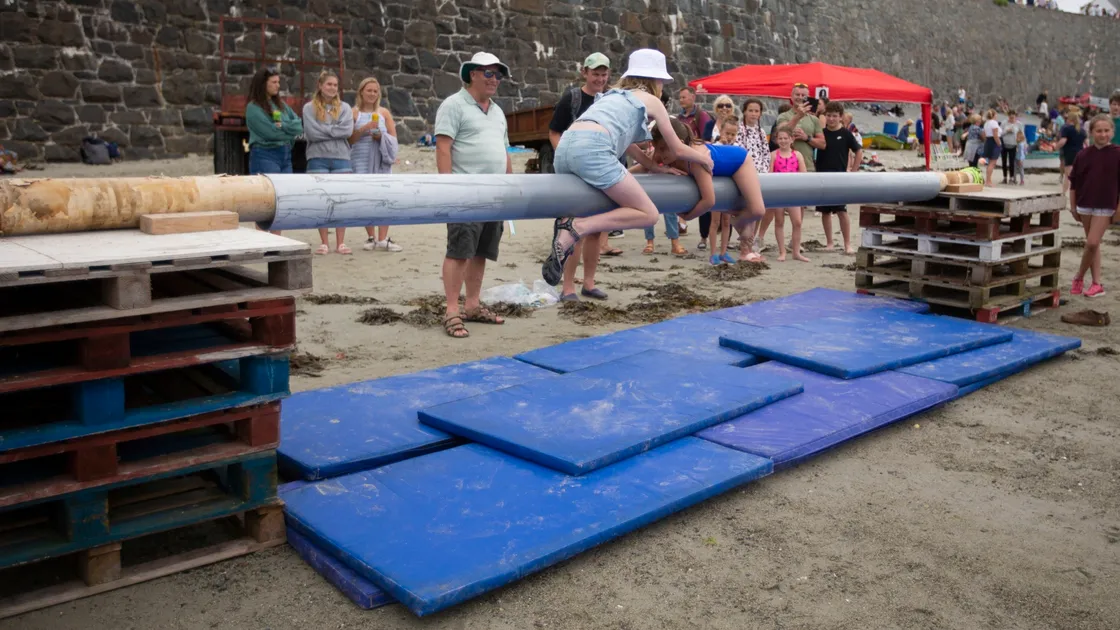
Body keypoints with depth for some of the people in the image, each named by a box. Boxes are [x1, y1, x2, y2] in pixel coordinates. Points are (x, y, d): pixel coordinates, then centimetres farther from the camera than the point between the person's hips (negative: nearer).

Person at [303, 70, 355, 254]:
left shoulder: (344, 107, 10)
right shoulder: (309, 108, 5)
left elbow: (348, 130, -5)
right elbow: (311, 132, -8)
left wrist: (324, 130, -7)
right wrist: (335, 131, -6)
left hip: (341, 158, 1)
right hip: (318, 158, -1)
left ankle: (340, 243, 7)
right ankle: (324, 243, 7)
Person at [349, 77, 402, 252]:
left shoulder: (384, 112, 10)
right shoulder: (354, 112, 2)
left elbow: (393, 138, 9)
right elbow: (349, 138, -2)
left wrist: (381, 136, -10)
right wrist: (365, 128, -14)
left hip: (381, 161, 2)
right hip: (361, 161, -2)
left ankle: (382, 239, -4)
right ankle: (371, 238, 11)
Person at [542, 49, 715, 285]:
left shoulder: (614, 94, 35)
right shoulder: (650, 100, 16)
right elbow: (677, 150, 23)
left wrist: (653, 166, 40)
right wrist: (703, 157, 41)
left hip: (564, 147, 8)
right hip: (592, 149, -8)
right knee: (648, 215, -2)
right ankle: (575, 228, -18)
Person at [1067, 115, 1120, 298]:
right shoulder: (1083, 154, 3)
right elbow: (1074, 182, 8)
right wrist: (1073, 206, 7)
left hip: (1105, 207, -3)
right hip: (1085, 205, 3)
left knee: (1092, 243, -10)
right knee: (1092, 244, 9)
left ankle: (1079, 277, 9)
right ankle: (1096, 283, 15)